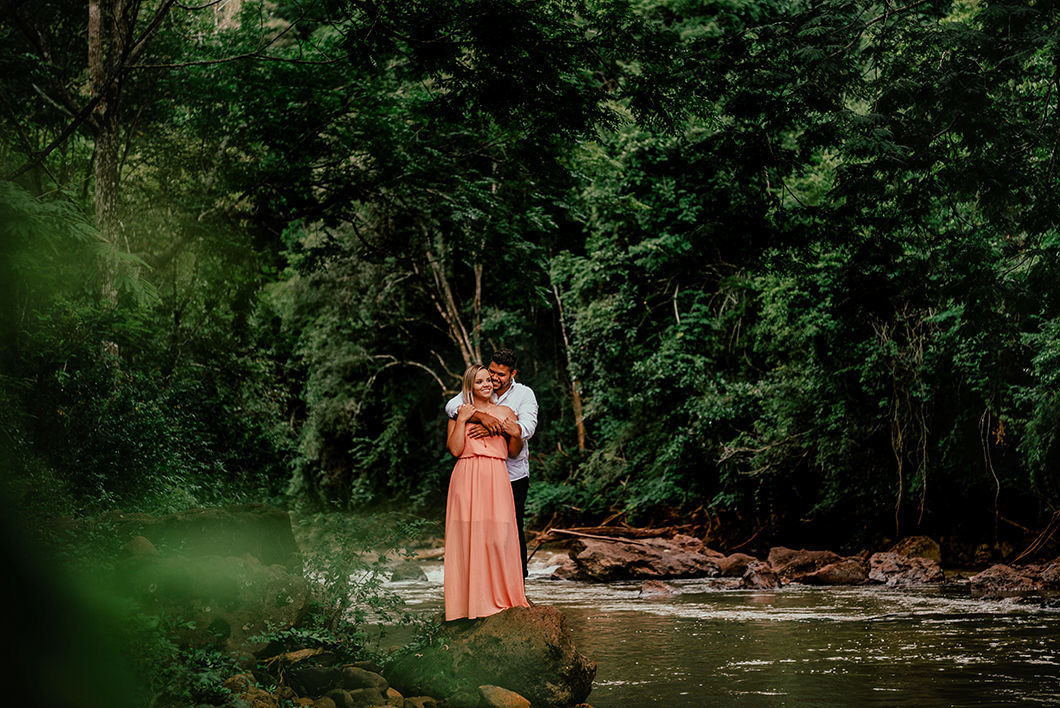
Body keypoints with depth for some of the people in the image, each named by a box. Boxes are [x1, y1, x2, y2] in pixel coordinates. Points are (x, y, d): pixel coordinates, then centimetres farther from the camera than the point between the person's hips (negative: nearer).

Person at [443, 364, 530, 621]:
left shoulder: (505, 412, 17)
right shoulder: (459, 413, 13)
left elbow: (514, 452, 15)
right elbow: (454, 449, 1)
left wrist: (516, 435, -3)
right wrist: (461, 421, -4)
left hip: (496, 479, 1)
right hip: (466, 480, -1)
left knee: (498, 536, -8)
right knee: (468, 535, -6)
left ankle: (500, 597, -1)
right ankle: (470, 598, -1)